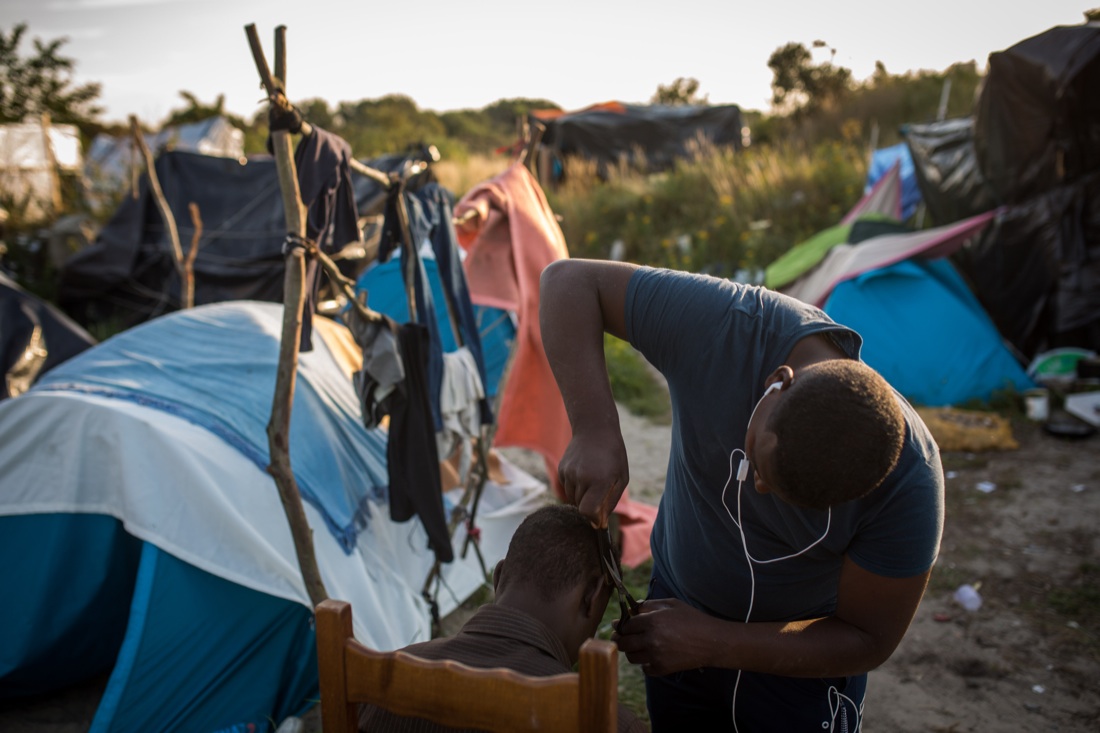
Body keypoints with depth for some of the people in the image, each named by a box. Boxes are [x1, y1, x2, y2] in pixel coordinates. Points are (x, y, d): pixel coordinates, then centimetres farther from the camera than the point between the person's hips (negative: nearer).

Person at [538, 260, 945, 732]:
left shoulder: (909, 485, -32)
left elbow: (868, 641, -20)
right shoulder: (724, 324, -34)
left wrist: (714, 645, -29)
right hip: (681, 601, 2)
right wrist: (595, 431, -41)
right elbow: (570, 279, -28)